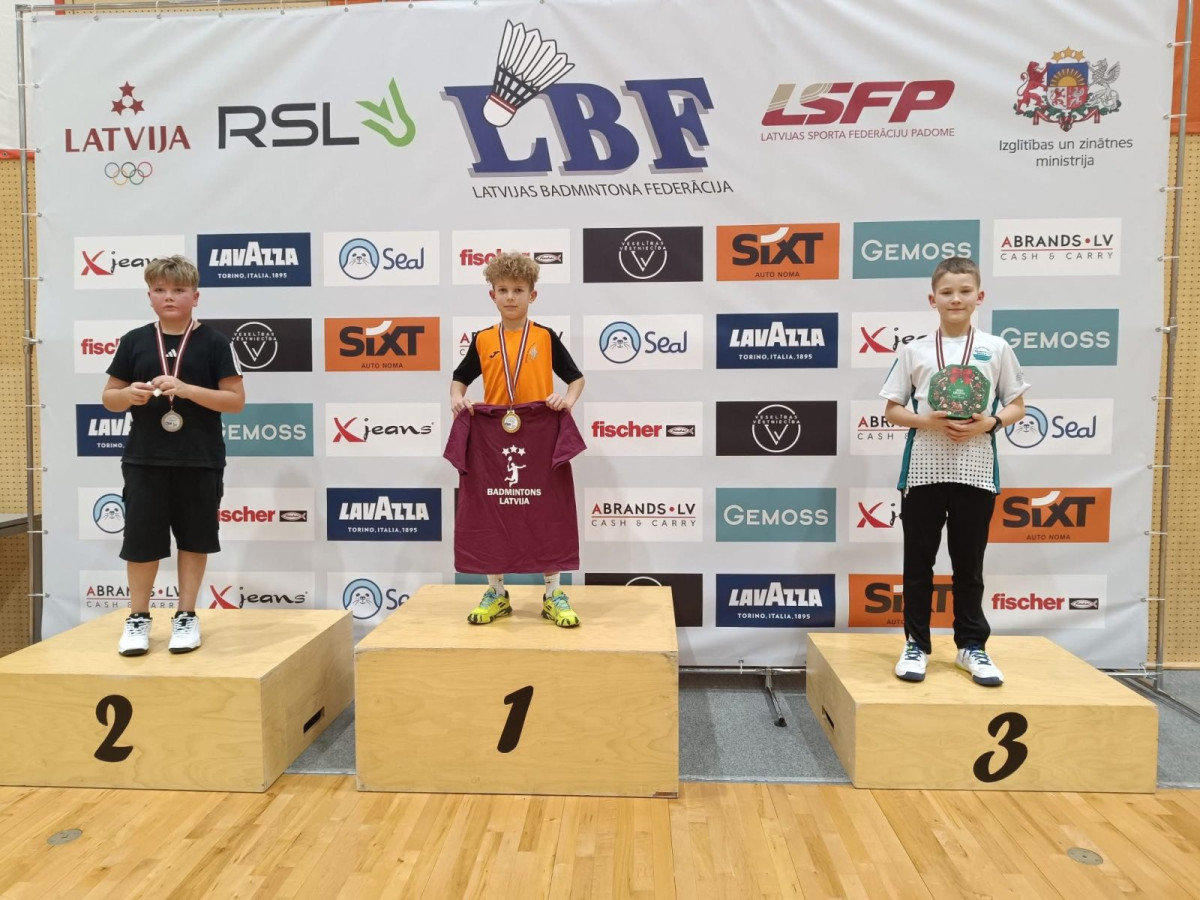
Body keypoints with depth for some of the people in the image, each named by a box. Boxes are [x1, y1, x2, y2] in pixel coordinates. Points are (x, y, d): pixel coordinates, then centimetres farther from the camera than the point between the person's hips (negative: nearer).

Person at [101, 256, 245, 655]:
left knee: (193, 540, 8)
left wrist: (187, 389, -19)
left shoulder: (214, 342, -3)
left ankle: (187, 616, 22)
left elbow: (236, 400, -7)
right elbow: (108, 397, 10)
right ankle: (138, 618, 21)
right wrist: (130, 394, -13)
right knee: (141, 540, 5)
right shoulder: (134, 341, 5)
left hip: (200, 461, -2)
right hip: (145, 459, 2)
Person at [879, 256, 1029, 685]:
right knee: (918, 561, 7)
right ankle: (916, 644, 19)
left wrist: (989, 422, -12)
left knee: (969, 563, 10)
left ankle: (972, 645, 23)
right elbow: (892, 409, 3)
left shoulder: (996, 349, 3)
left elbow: (1017, 406, 8)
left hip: (975, 470, 0)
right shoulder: (914, 350, 2)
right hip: (924, 469, 0)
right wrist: (927, 422, -15)